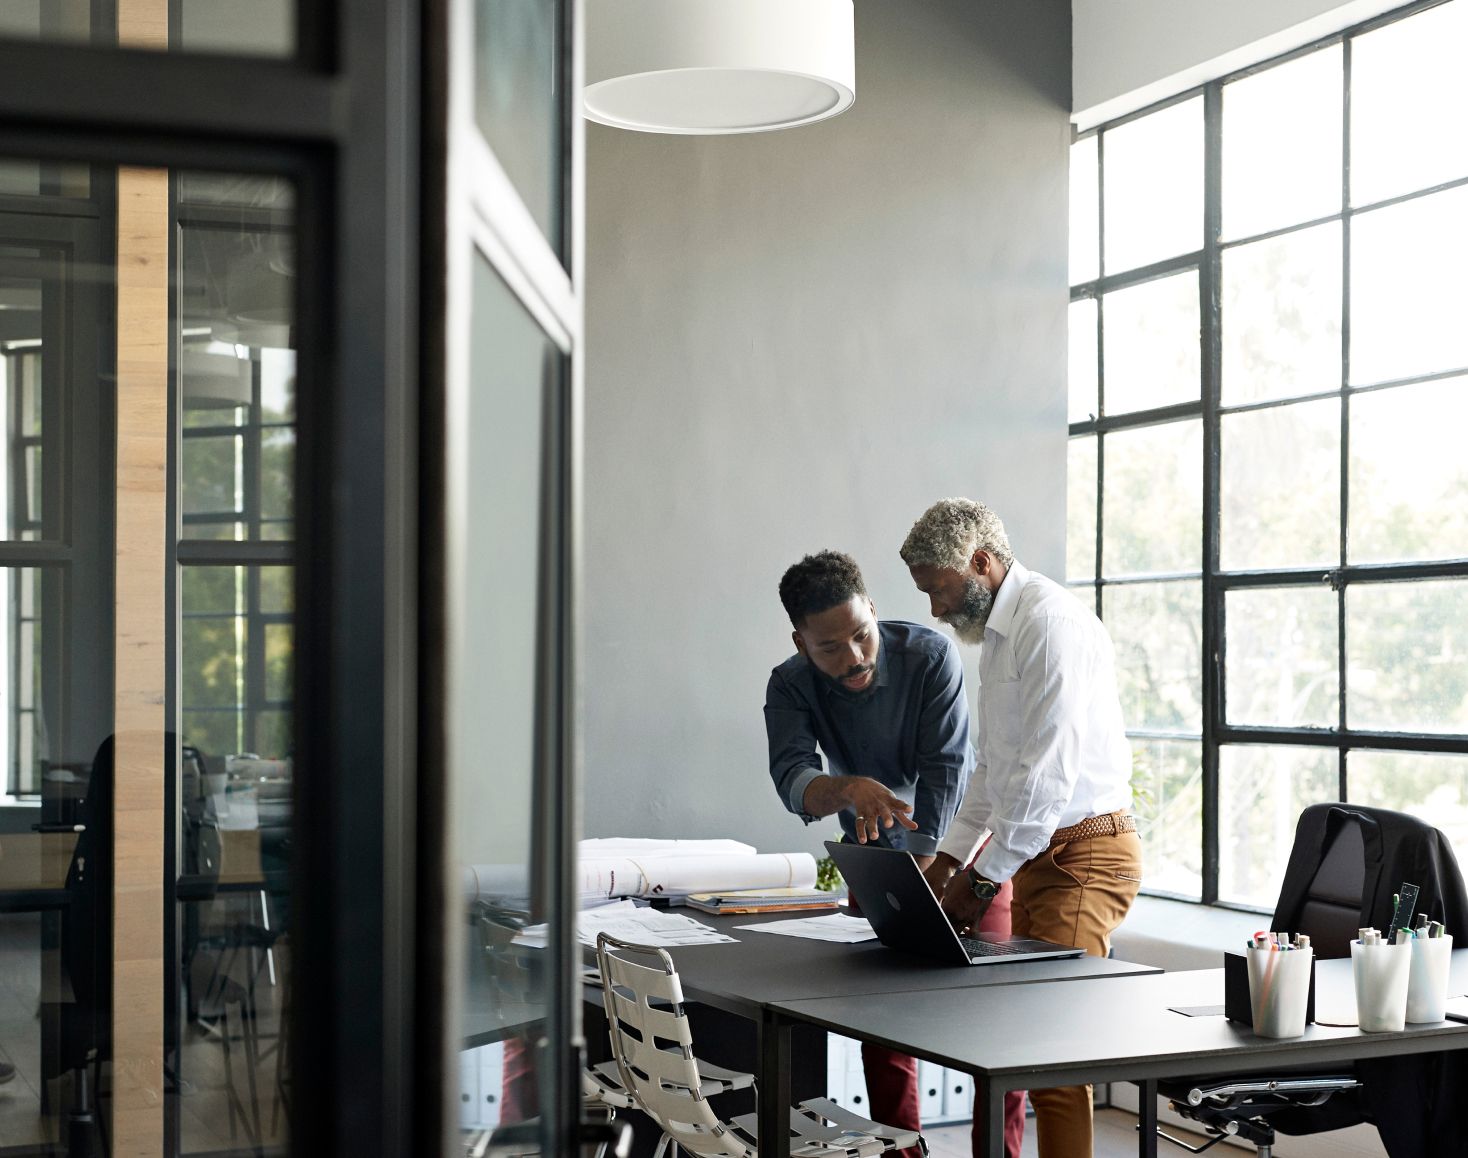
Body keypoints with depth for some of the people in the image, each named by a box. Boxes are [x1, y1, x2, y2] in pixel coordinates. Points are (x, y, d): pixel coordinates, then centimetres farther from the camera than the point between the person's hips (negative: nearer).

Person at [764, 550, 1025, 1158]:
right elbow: (793, 781, -32)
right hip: (876, 851, 2)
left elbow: (944, 773, -27)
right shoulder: (790, 686, -18)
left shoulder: (930, 655, -25)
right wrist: (851, 789, -54)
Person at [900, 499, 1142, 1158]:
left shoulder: (1049, 622, -15)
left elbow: (1047, 771, -21)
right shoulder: (997, 630, 17)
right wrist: (951, 856, 16)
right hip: (1039, 854, 9)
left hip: (1084, 854, -9)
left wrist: (983, 878, -17)